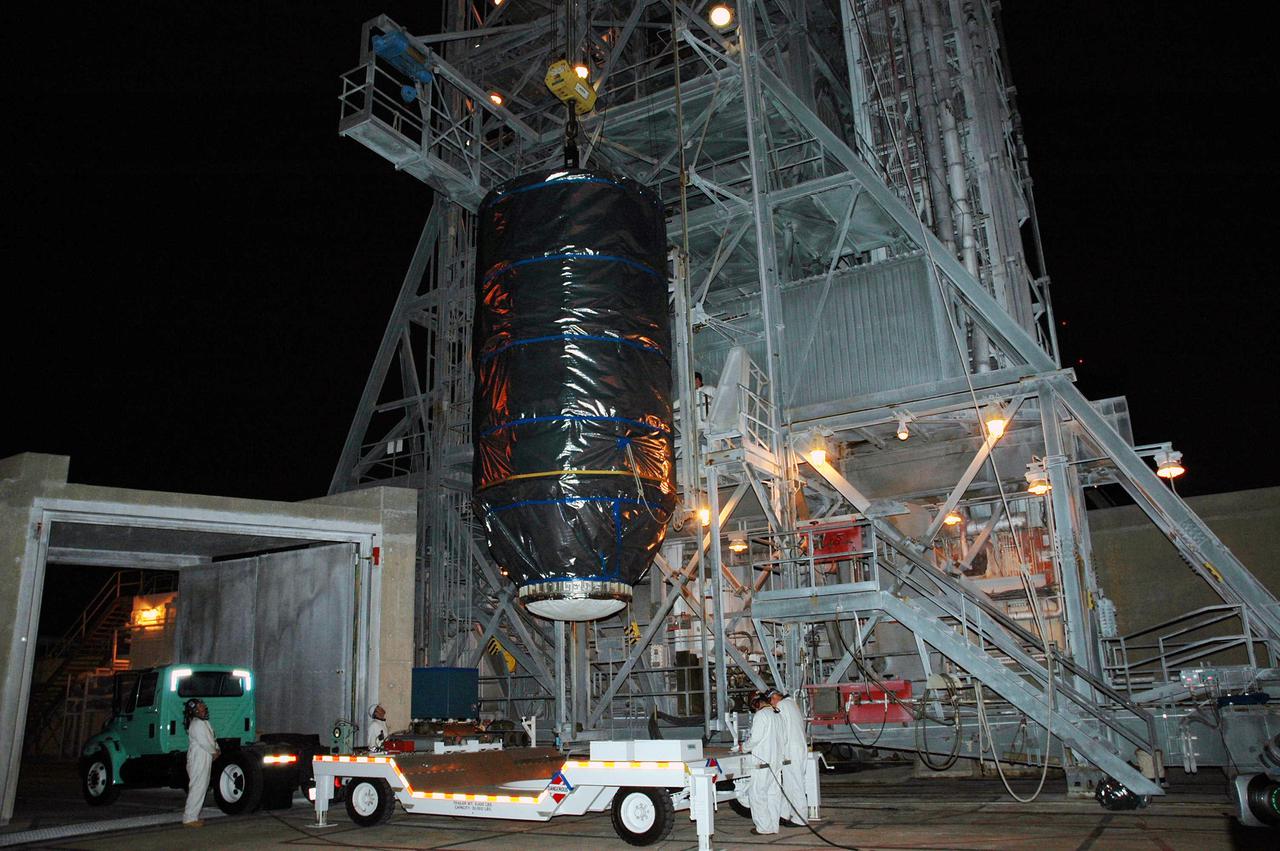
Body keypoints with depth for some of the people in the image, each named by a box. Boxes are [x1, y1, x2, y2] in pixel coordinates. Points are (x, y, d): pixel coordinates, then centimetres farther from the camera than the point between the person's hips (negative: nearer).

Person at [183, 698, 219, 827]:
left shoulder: (203, 722, 16)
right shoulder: (197, 724, -17)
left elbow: (211, 739, 17)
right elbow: (204, 742, -20)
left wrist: (215, 750, 0)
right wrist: (214, 752, -5)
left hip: (203, 760, 10)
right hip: (199, 761, -10)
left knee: (199, 787, 15)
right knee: (198, 788, -8)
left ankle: (190, 815, 23)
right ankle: (190, 819, -3)